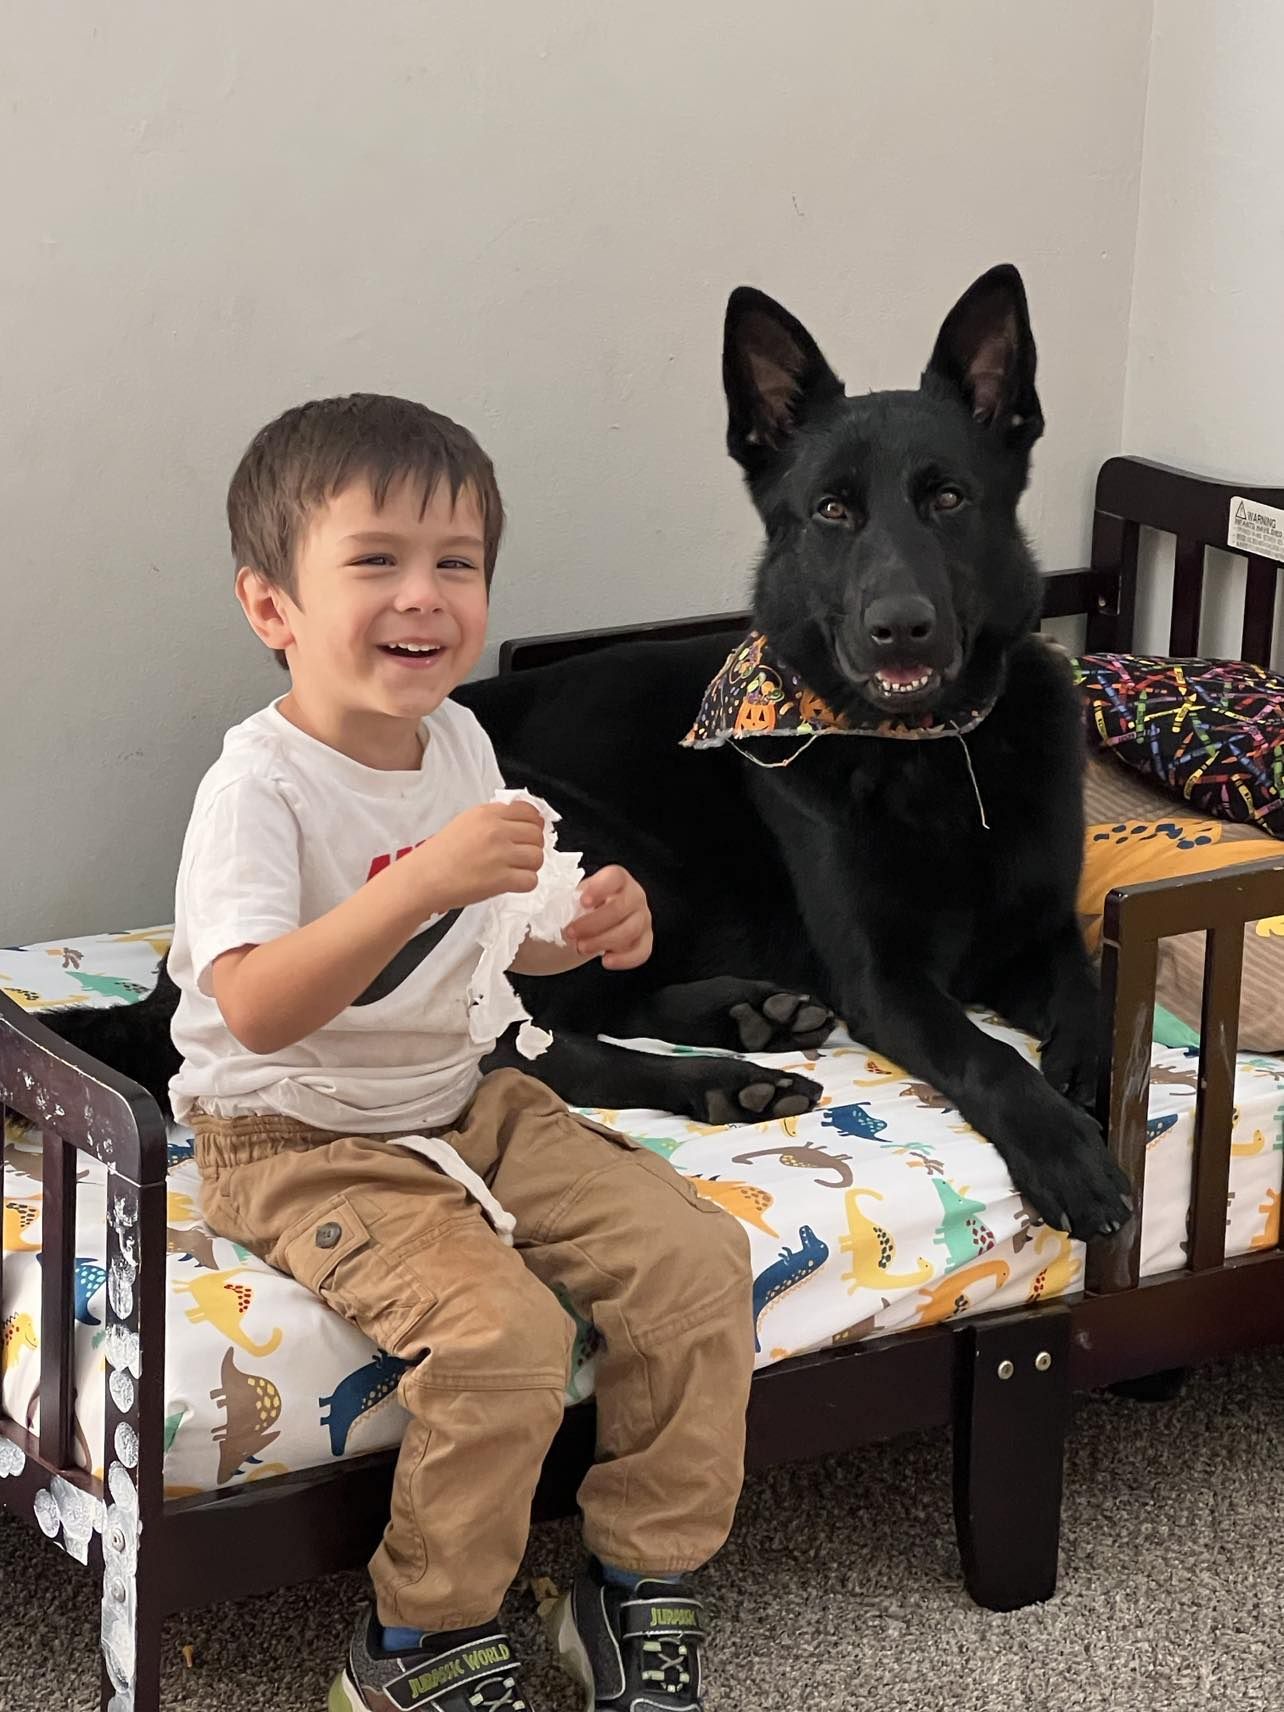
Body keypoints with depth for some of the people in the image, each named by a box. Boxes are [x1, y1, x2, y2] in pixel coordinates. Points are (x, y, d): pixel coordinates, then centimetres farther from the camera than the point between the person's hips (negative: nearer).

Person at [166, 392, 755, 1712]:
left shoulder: (458, 743, 2)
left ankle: (640, 1587, 8)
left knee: (696, 1259, -6)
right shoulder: (261, 785, -22)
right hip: (299, 1143, -7)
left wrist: (587, 930, -5)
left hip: (463, 1103, 8)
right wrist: (421, 881, -46)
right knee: (499, 1331, -28)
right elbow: (255, 1008, -36)